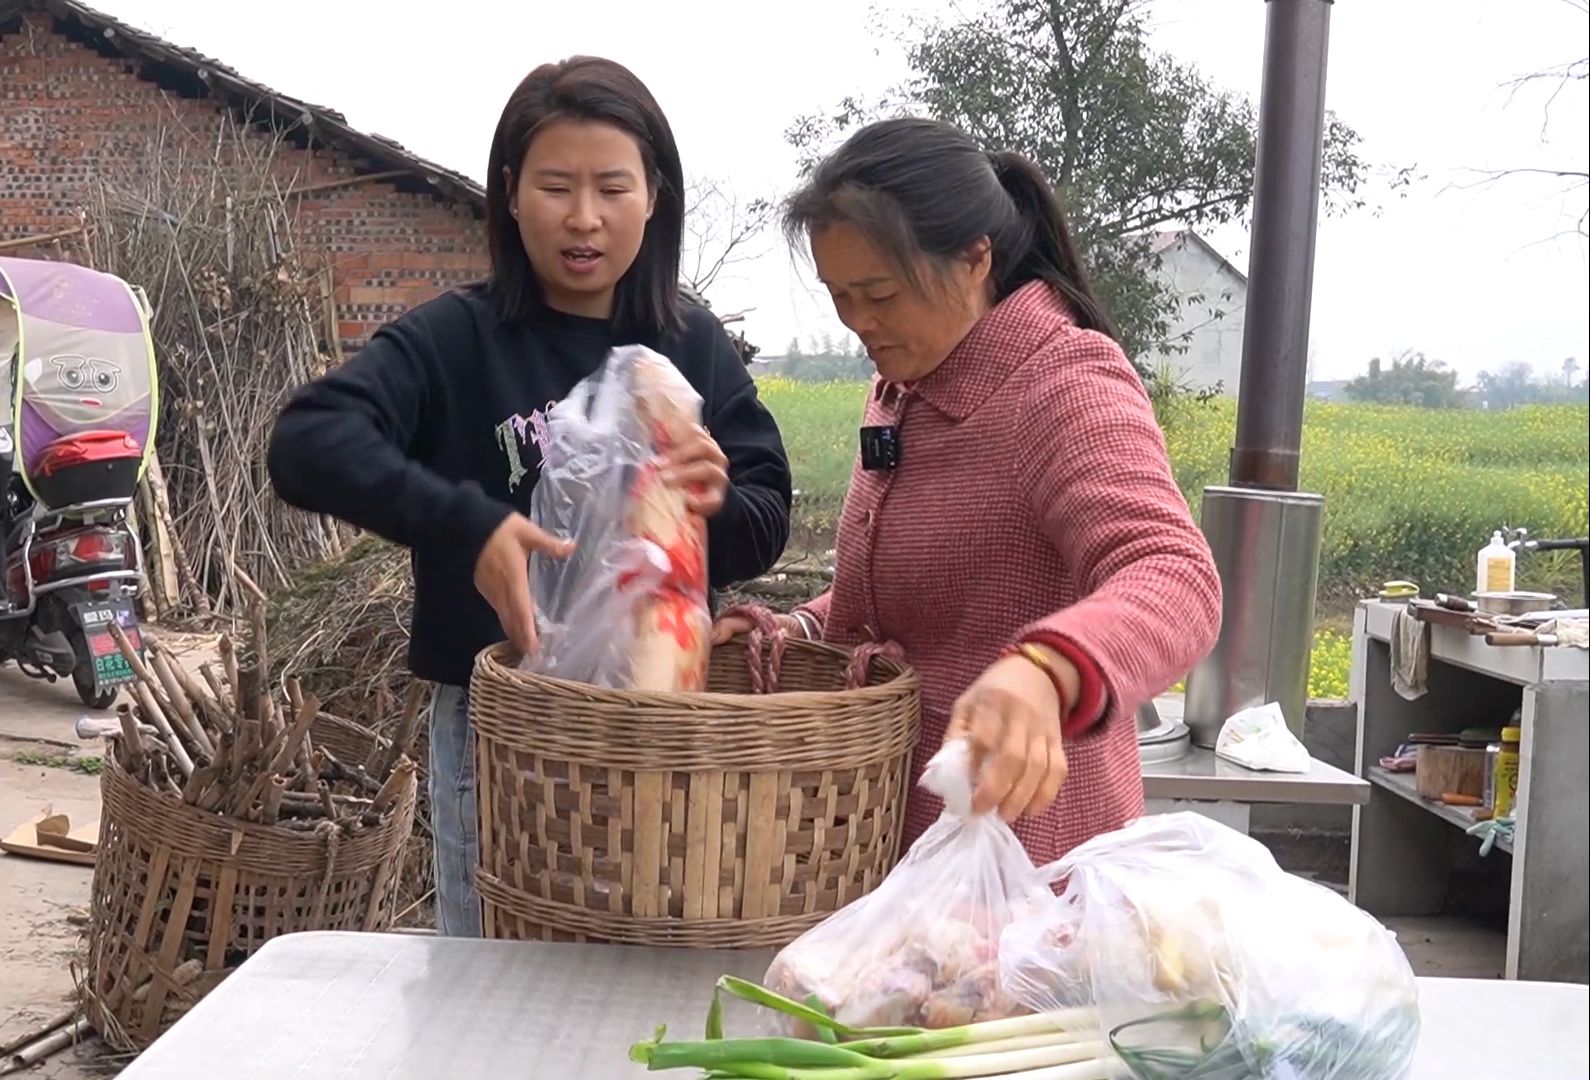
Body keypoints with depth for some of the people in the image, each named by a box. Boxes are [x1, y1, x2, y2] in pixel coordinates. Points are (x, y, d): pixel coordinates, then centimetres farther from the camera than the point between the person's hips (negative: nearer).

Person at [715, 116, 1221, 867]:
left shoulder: (1062, 385, -17)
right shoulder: (905, 389, 10)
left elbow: (1175, 580, -33)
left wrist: (1042, 671, -52)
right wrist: (802, 630, 2)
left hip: (1016, 849, -8)